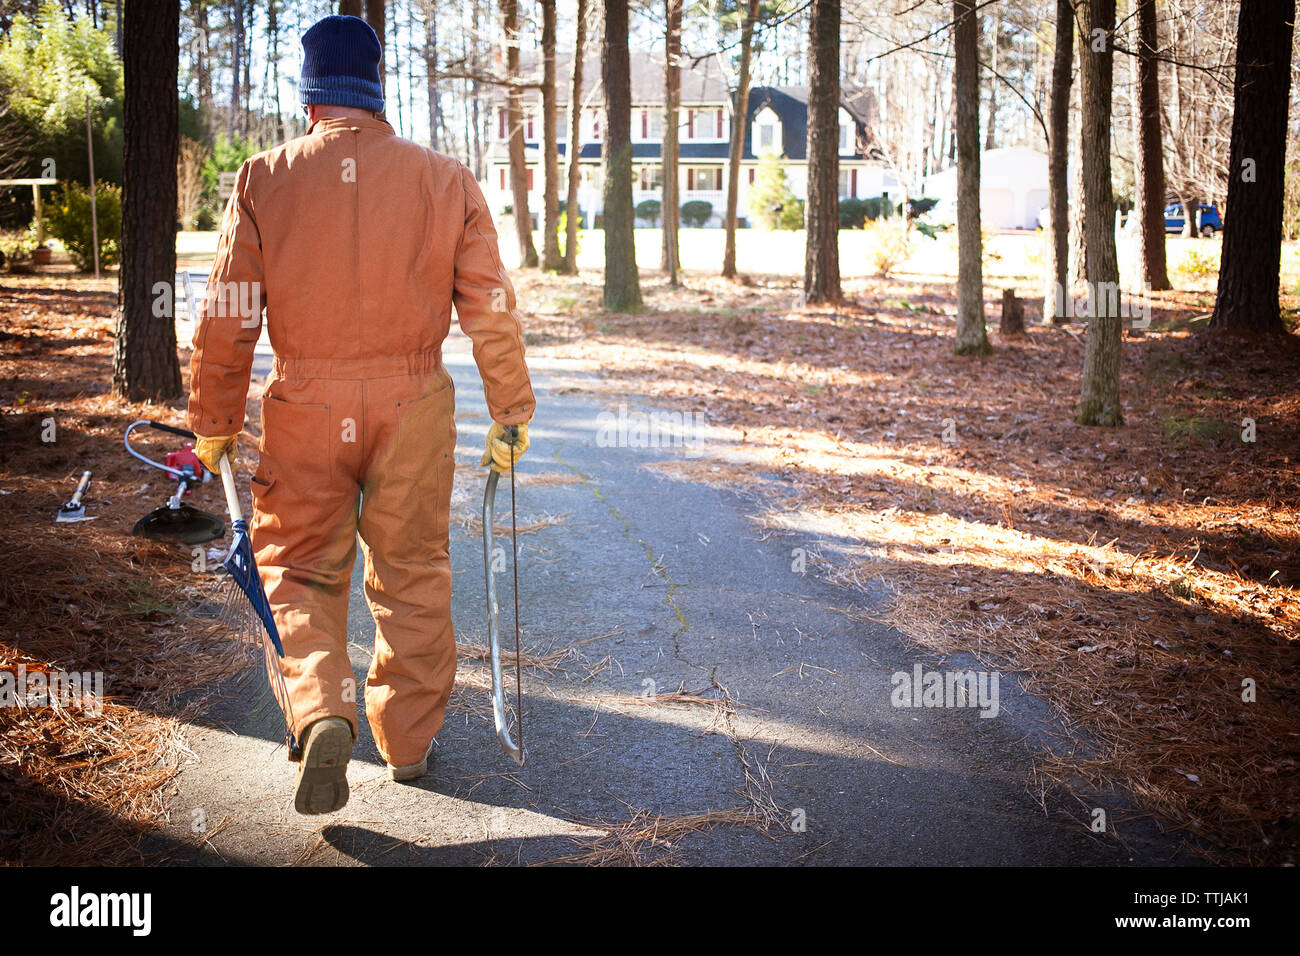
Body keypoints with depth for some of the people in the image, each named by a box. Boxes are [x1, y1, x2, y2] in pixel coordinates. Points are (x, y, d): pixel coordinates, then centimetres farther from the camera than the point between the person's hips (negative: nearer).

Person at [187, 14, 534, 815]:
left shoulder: (264, 180, -5)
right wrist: (511, 416, 7)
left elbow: (227, 315, -4)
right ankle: (410, 740, 26)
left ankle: (321, 711, -6)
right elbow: (492, 310, -2)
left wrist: (214, 422, 7)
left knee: (301, 569, 15)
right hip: (413, 408, 1)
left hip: (304, 410, -1)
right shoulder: (446, 181, -3)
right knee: (411, 574, 15)